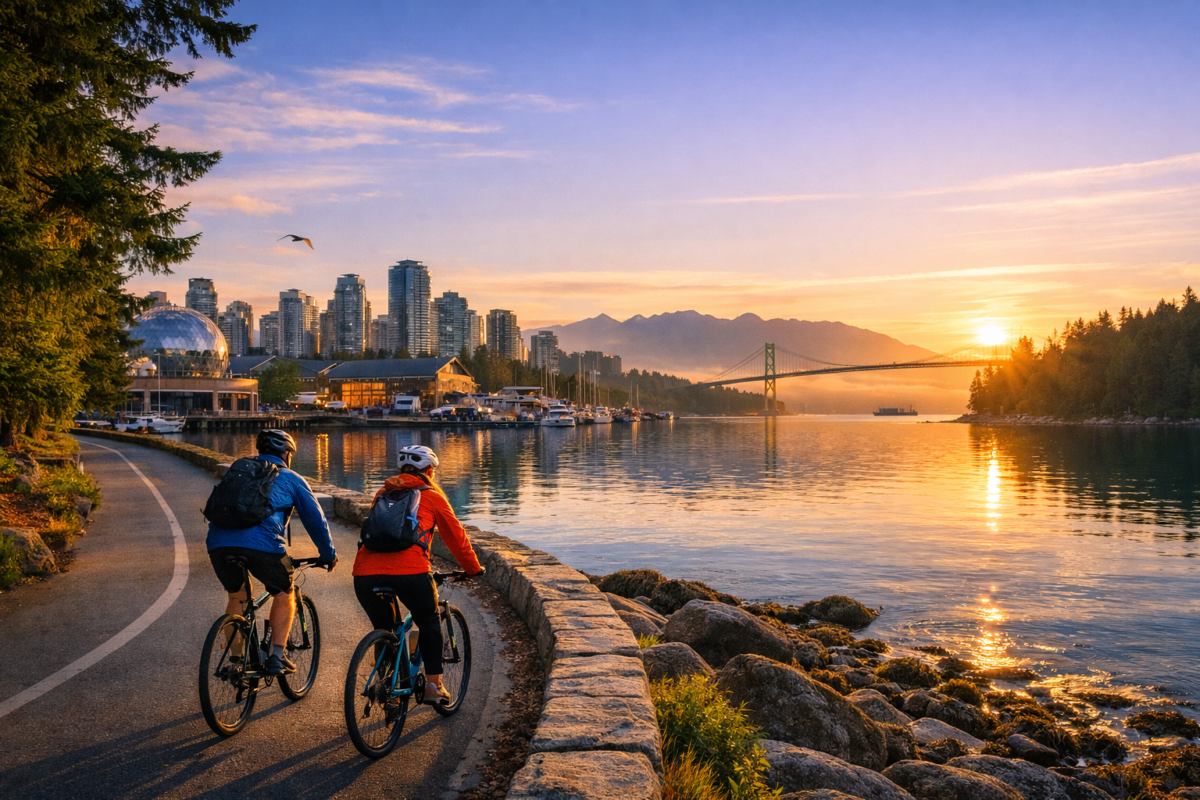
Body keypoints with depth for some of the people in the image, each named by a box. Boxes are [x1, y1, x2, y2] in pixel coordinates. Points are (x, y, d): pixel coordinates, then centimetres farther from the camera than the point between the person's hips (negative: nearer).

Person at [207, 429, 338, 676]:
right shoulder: (291, 479, 19)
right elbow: (315, 518, 20)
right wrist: (329, 555, 31)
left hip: (219, 543, 4)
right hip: (261, 543, -4)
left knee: (237, 595, 25)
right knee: (283, 592, 18)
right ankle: (277, 655, 9)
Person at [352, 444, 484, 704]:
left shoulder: (383, 494, 27)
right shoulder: (432, 496, 15)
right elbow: (456, 536, 21)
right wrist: (473, 569, 35)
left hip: (366, 572, 4)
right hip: (410, 571, -3)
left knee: (383, 629, 25)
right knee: (429, 623, 20)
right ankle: (433, 684, 17)